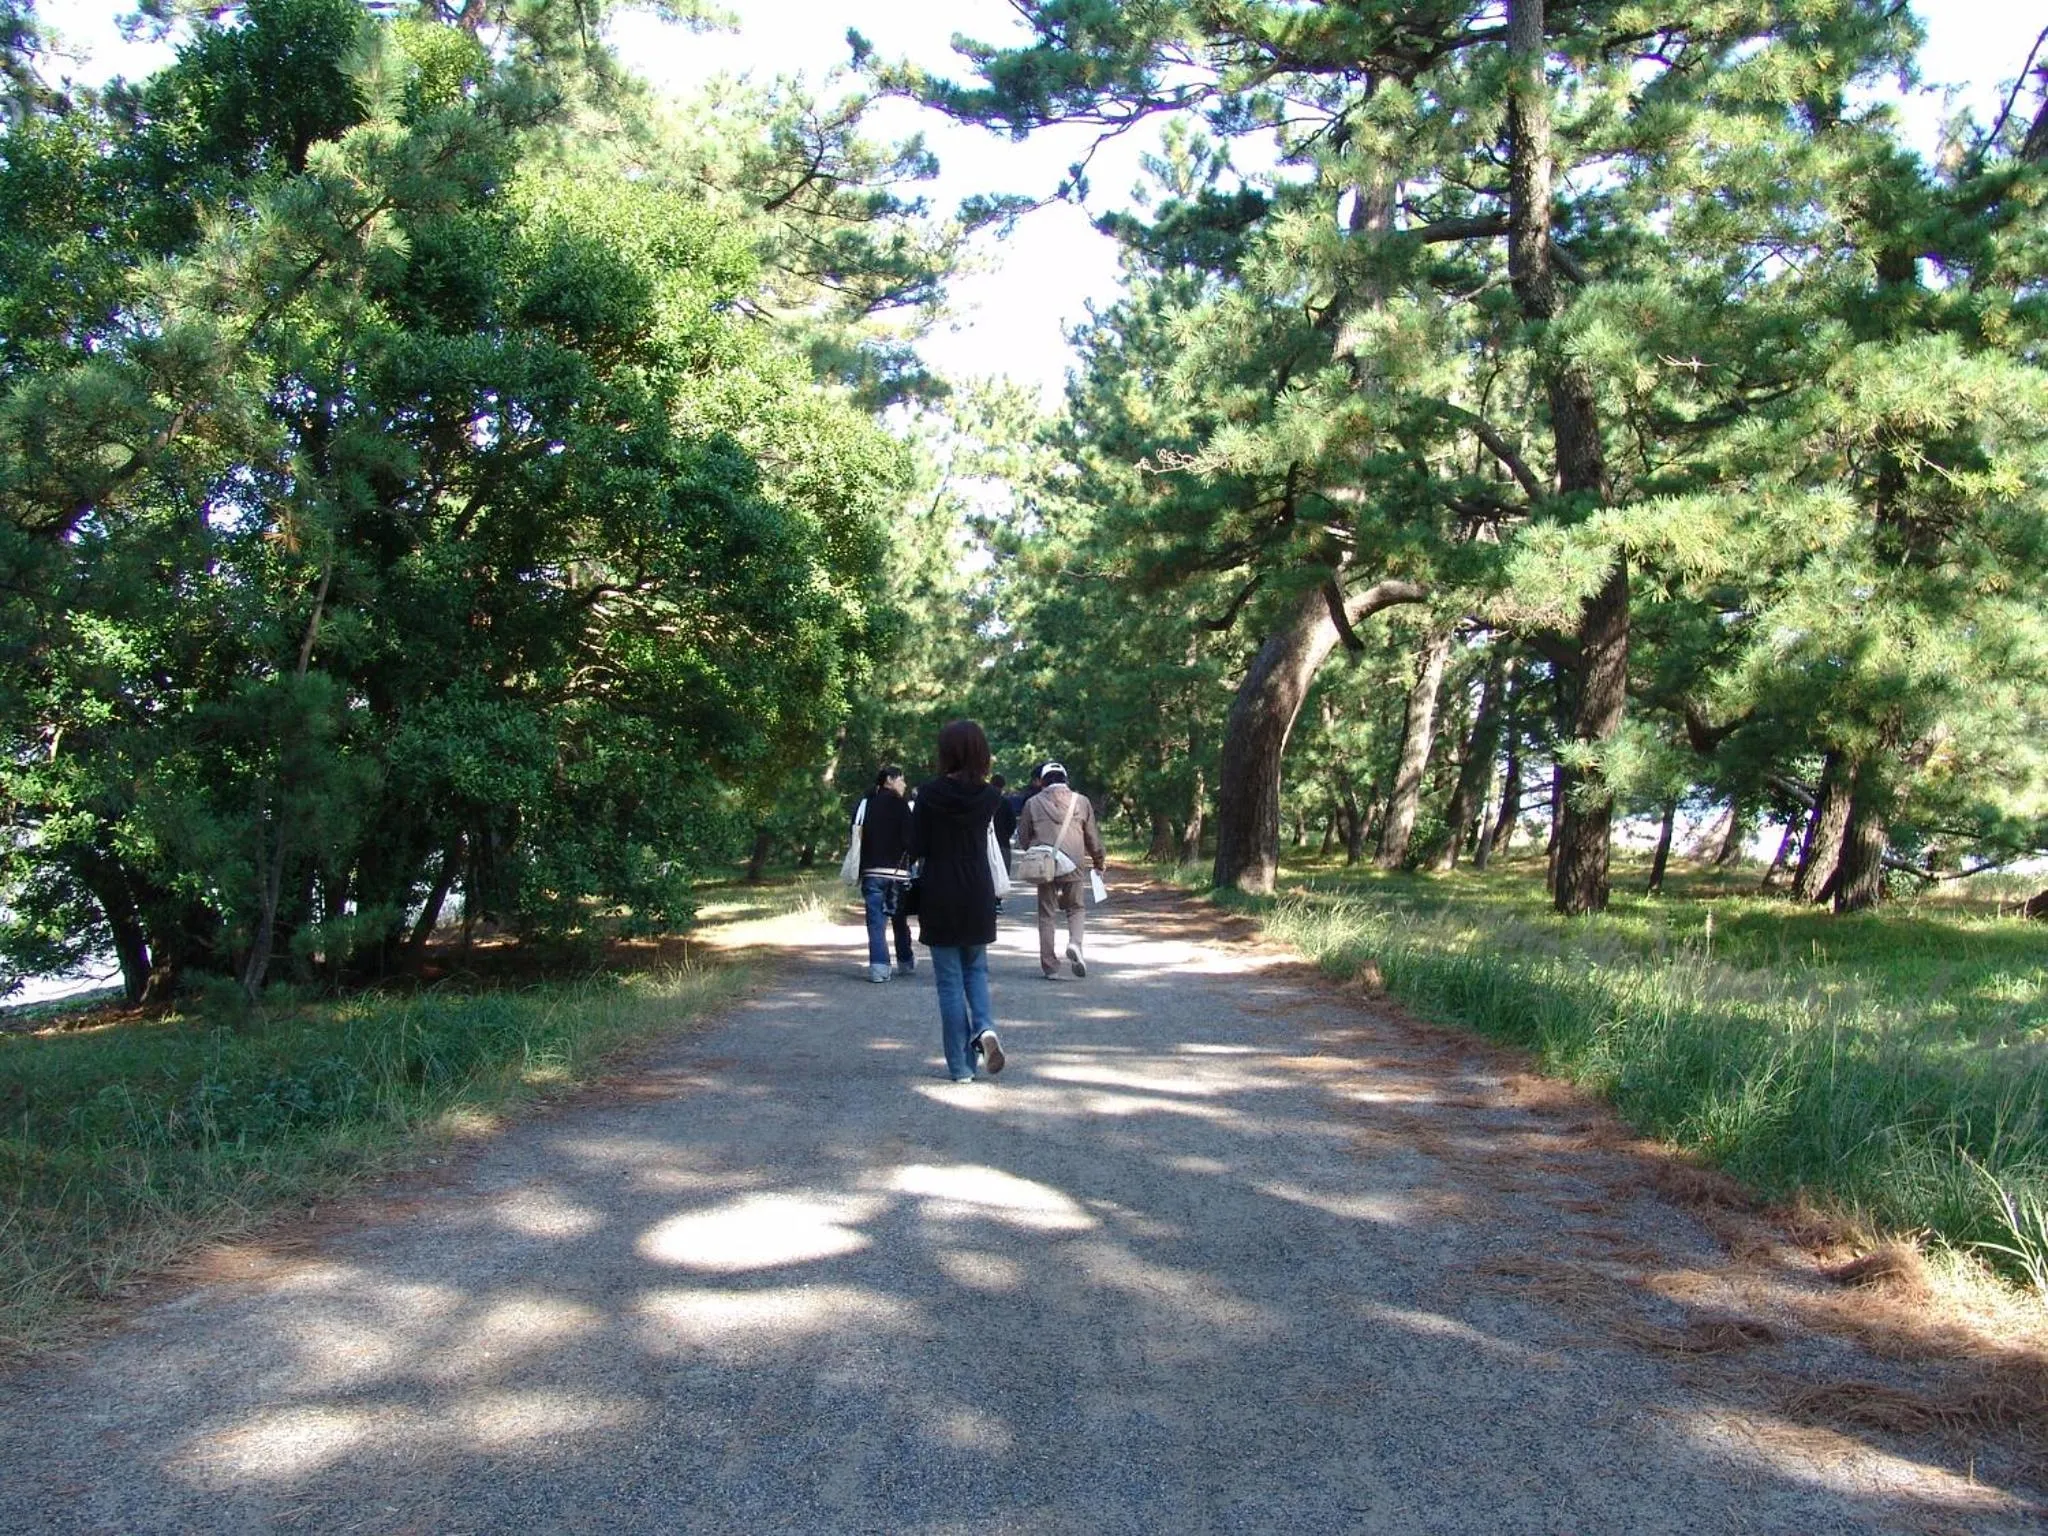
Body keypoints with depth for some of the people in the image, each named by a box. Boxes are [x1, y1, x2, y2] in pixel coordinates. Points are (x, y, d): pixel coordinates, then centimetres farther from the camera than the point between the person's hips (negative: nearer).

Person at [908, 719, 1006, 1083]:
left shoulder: (929, 794, -12)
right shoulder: (988, 796, -4)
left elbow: (916, 848, -7)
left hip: (940, 898, -2)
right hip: (979, 896, 2)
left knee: (950, 981, 5)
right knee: (976, 970, 20)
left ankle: (961, 1066, 7)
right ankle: (985, 1028, -7)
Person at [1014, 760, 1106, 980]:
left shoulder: (1033, 803, 2)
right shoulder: (1081, 801, 3)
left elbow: (1023, 838, 7)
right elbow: (1093, 836, 8)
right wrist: (1099, 860, 23)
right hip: (1073, 864, 0)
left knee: (1047, 914, 8)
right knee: (1077, 907, 15)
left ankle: (1050, 966, 8)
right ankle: (1075, 943, -14)